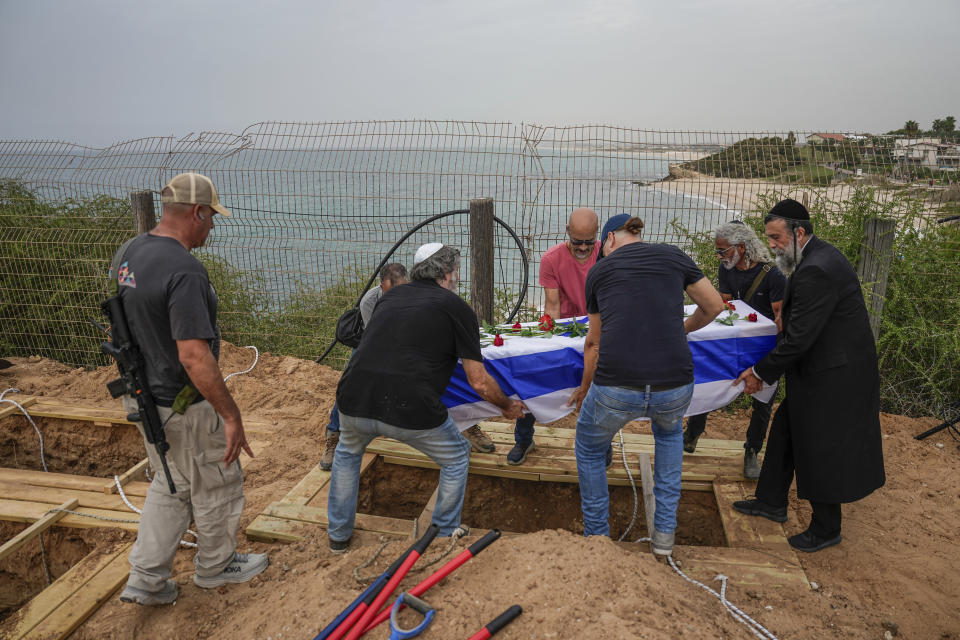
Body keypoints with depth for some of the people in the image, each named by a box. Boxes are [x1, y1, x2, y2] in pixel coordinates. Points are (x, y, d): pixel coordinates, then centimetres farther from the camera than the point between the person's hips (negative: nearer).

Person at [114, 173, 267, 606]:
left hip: (142, 396, 9)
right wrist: (231, 416, -25)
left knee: (170, 486, 25)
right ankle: (215, 567, 36)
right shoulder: (184, 270, -28)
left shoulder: (127, 253, 2)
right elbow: (194, 357, -32)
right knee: (216, 489, 15)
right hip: (184, 407, -9)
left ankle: (145, 579, 31)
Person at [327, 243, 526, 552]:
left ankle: (338, 535, 42)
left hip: (353, 401, 5)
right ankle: (445, 535, 34)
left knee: (347, 452, 36)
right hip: (408, 410, -4)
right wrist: (508, 406, 23)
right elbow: (479, 382, 4)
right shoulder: (457, 308, 6)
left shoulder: (390, 296, 21)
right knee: (456, 457, 24)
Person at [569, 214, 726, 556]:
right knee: (669, 432, 37)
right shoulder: (673, 256, 13)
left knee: (589, 450, 29)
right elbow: (714, 306, 21)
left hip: (616, 389, -1)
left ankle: (597, 538, 37)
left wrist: (585, 388, 37)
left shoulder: (600, 270, 14)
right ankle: (664, 532, 37)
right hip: (674, 385, 2)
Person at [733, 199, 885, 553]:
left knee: (821, 451, 5)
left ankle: (826, 530, 24)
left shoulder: (816, 271, -27)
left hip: (833, 377, -10)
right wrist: (765, 366, 12)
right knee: (785, 433, 19)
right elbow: (797, 327, 13)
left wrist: (761, 373, -14)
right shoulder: (818, 256, 7)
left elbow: (798, 338, -25)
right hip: (822, 371, 10)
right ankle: (771, 502, 35)